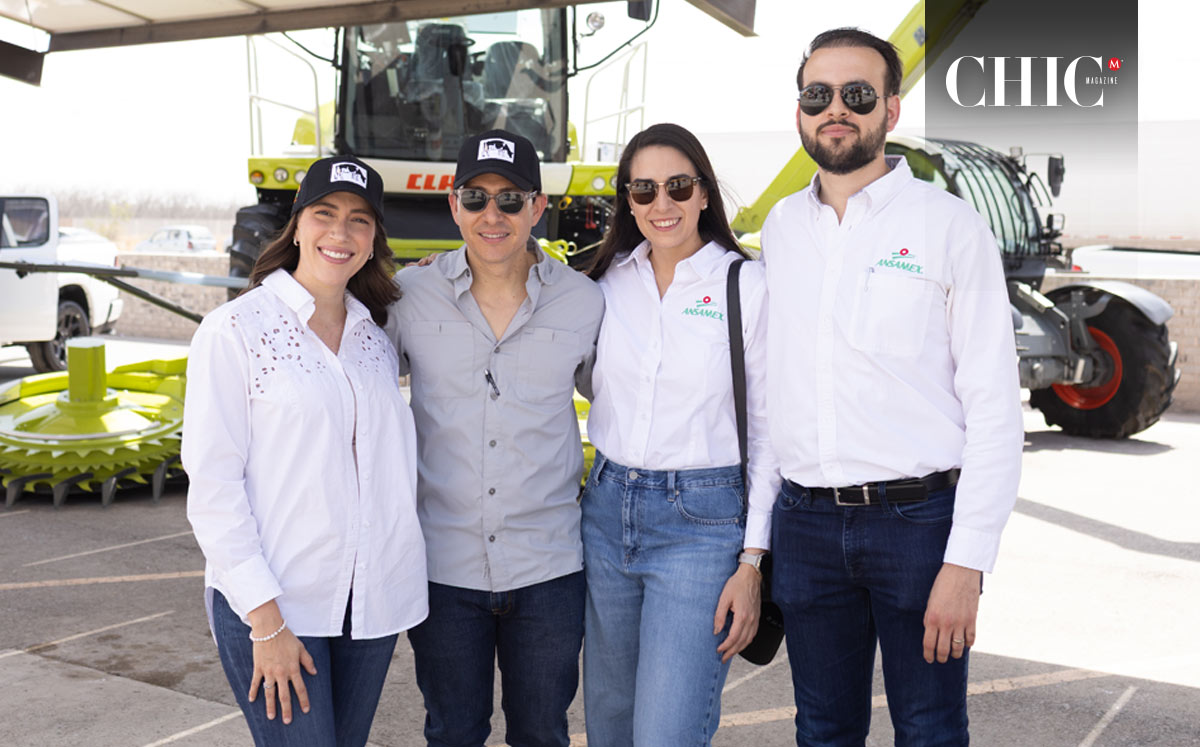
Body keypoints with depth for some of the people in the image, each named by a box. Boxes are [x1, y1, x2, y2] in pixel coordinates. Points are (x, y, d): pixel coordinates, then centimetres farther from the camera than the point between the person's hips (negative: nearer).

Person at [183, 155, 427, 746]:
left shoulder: (376, 338, 10)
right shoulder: (236, 330, -7)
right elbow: (212, 483, -11)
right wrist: (265, 621, -14)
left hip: (371, 599, 5)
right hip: (267, 603, -5)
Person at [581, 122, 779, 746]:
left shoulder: (748, 286, -5)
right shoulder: (610, 283, 7)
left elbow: (770, 431, -5)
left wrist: (752, 562, -8)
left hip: (703, 519, -4)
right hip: (607, 511, 5)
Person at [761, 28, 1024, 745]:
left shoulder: (949, 224, -4)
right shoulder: (780, 226, 10)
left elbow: (995, 408, -7)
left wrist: (967, 561, -14)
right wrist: (757, 543, 11)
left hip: (920, 518, -4)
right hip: (805, 522, 4)